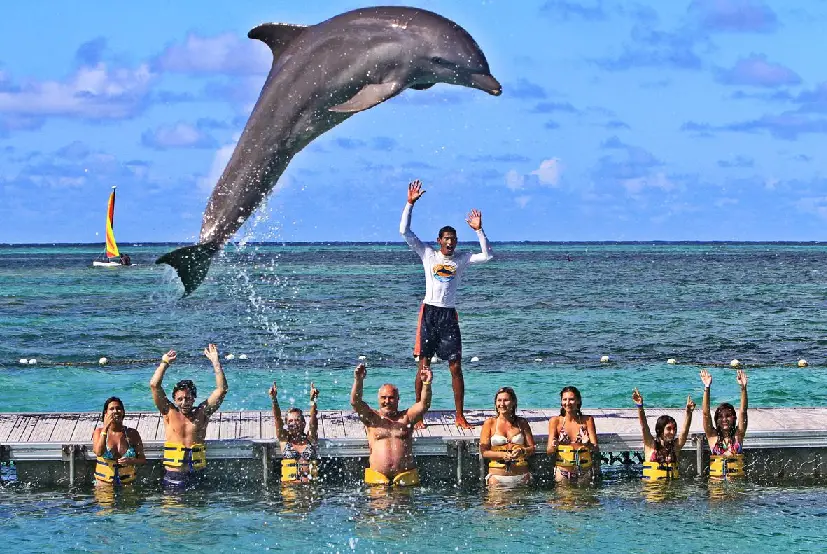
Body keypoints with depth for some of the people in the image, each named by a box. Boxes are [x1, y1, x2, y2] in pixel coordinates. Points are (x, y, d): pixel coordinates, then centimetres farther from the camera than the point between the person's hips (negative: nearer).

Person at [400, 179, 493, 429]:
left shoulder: (461, 260, 10)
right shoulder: (428, 255, 5)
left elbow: (487, 256, 2)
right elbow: (405, 232, -1)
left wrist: (478, 230, -5)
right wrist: (410, 203, -8)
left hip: (449, 315, 2)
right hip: (429, 312, -2)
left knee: (456, 367, -1)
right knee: (424, 366, -1)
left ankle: (460, 416, 5)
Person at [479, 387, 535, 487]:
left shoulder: (522, 423, 10)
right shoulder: (490, 423, 4)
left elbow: (532, 449, 9)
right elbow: (483, 451, -2)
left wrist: (522, 451, -13)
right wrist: (503, 455, -17)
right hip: (497, 474, -1)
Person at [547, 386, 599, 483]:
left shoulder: (587, 420, 1)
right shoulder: (555, 421, 0)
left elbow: (595, 449, -3)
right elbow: (549, 451, -3)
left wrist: (587, 444, -25)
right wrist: (553, 446, -25)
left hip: (584, 473, 0)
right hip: (563, 473, 0)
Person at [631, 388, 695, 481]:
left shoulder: (675, 446, 9)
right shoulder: (651, 445, 2)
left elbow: (684, 431, -5)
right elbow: (644, 427, -10)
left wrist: (689, 412, -21)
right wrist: (640, 407, -25)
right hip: (651, 484, -2)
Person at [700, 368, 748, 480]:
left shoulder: (738, 435, 9)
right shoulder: (713, 436, 8)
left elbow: (743, 412, 0)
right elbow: (706, 413, -2)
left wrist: (743, 388, -11)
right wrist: (707, 388, -12)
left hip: (737, 479, 0)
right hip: (716, 480, 0)